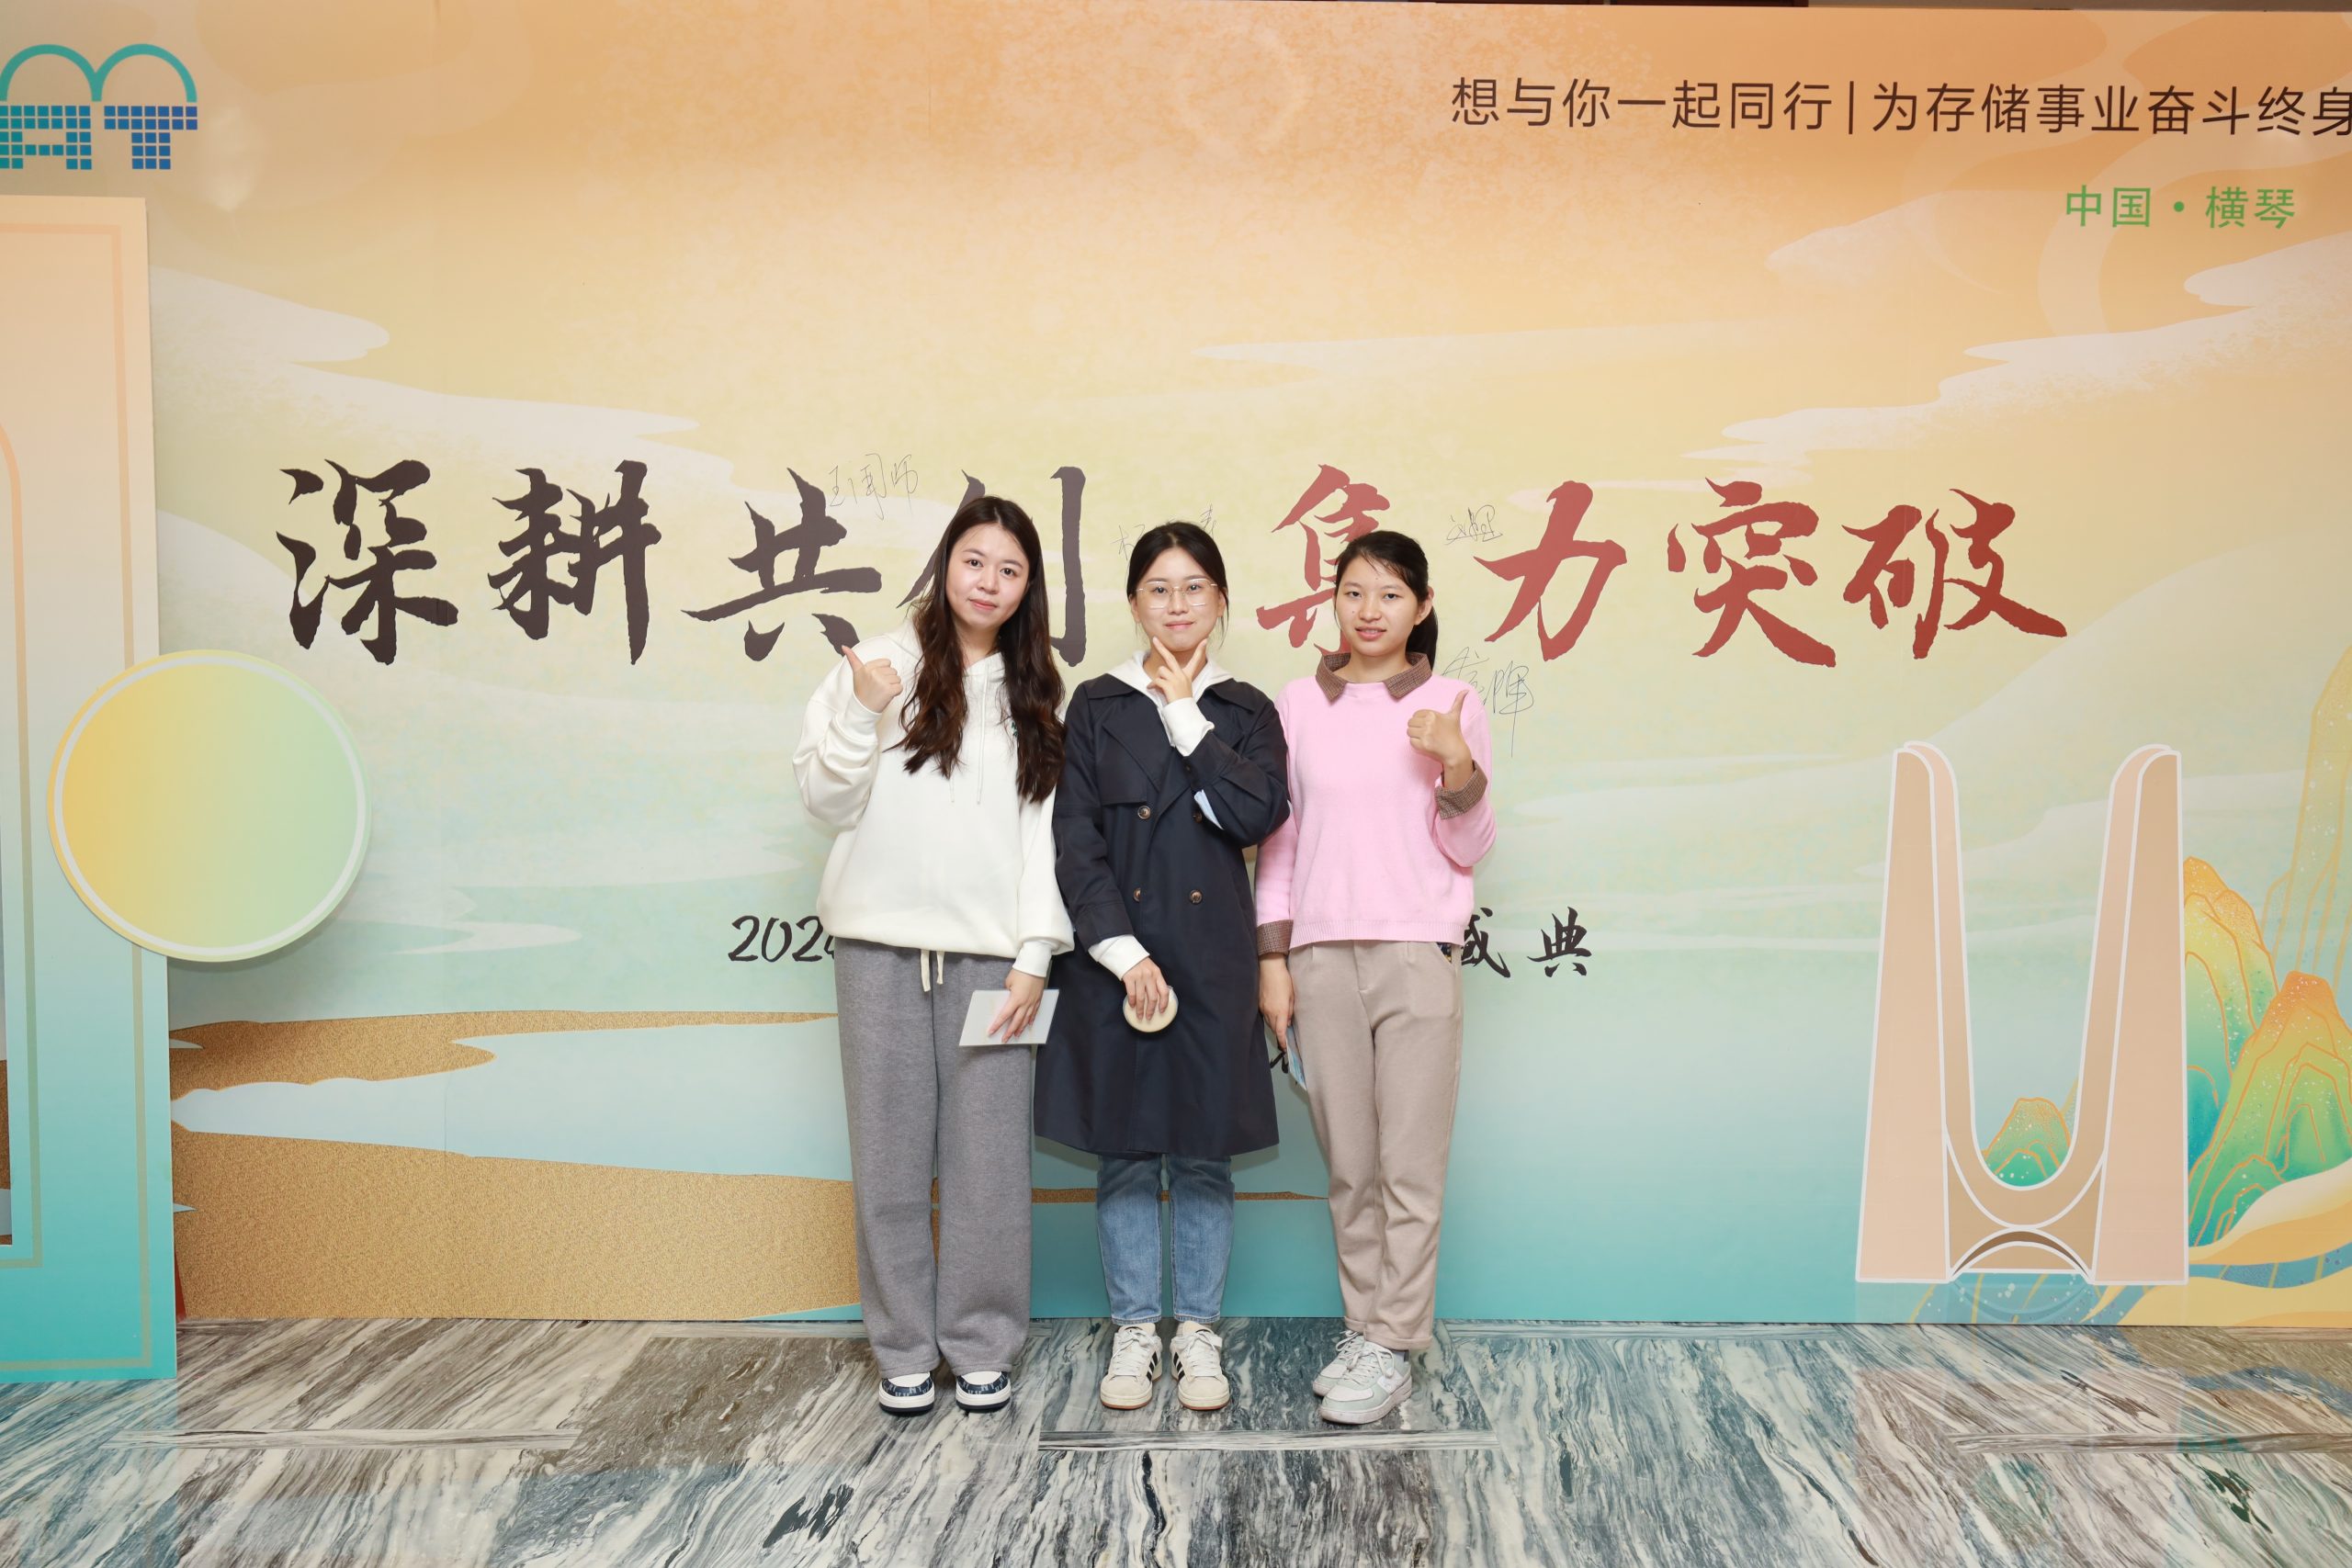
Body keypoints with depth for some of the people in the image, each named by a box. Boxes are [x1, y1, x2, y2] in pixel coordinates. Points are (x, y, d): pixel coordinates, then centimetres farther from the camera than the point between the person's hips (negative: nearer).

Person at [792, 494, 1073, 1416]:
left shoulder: (1037, 698, 12)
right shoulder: (878, 666, 5)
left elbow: (1044, 831, 8)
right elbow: (825, 804, 2)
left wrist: (1035, 955, 0)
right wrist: (863, 714, -13)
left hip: (989, 954, 1)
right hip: (883, 948, -1)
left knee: (988, 1160, 2)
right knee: (890, 1156, 4)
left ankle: (981, 1348, 16)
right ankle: (903, 1348, 18)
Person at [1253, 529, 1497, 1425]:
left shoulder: (1451, 707, 3)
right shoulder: (1298, 705, 8)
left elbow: (1469, 849, 4)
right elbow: (1278, 838, 10)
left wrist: (1459, 770, -14)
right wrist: (1272, 958, 5)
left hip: (1416, 954, -2)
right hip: (1321, 955, 2)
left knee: (1411, 1165, 0)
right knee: (1348, 1165, 10)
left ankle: (1392, 1349, 8)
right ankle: (1365, 1326, 22)